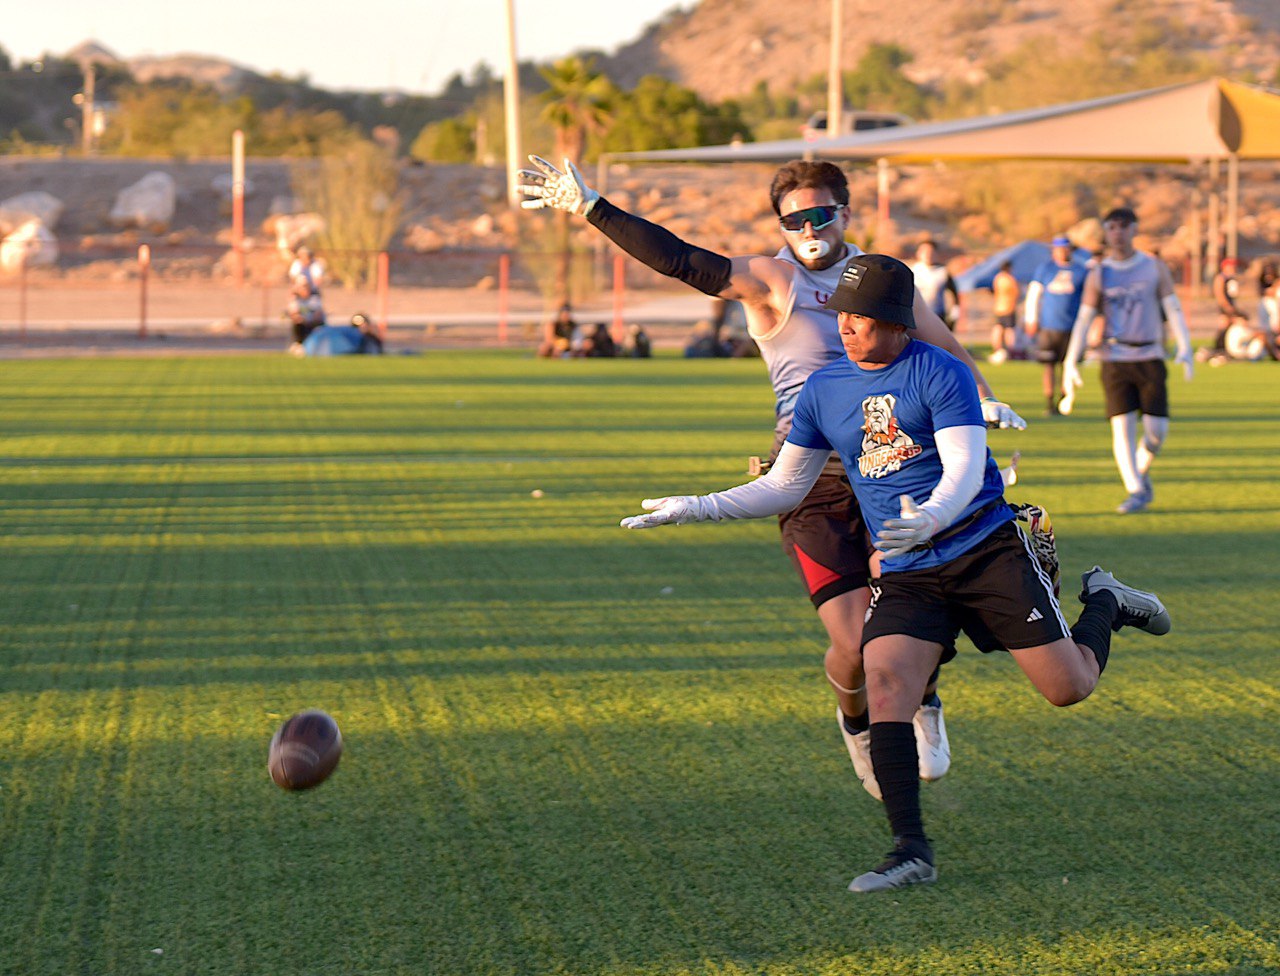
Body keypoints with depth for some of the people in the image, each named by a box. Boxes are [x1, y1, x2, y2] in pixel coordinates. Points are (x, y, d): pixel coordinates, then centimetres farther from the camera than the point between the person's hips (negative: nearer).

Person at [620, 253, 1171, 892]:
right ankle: (912, 853, -17)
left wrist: (928, 519, -41)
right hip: (905, 575, 4)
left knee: (1068, 688, -4)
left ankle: (1102, 603, 31)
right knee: (884, 683, -21)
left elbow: (965, 471, -20)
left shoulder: (939, 373, -10)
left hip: (988, 546, -4)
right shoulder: (823, 391, 6)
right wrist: (701, 507, 5)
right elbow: (785, 486, 15)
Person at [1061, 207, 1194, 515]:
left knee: (1157, 429, -5)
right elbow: (1083, 319, 5)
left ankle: (1142, 470, 24)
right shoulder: (1098, 275, 5)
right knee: (1122, 426, -10)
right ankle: (1136, 491, -6)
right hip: (1115, 360, 0)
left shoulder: (1155, 268, 5)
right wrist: (1070, 363, -2)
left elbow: (1173, 309, 1)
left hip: (1150, 358, 0)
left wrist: (1185, 349, -13)